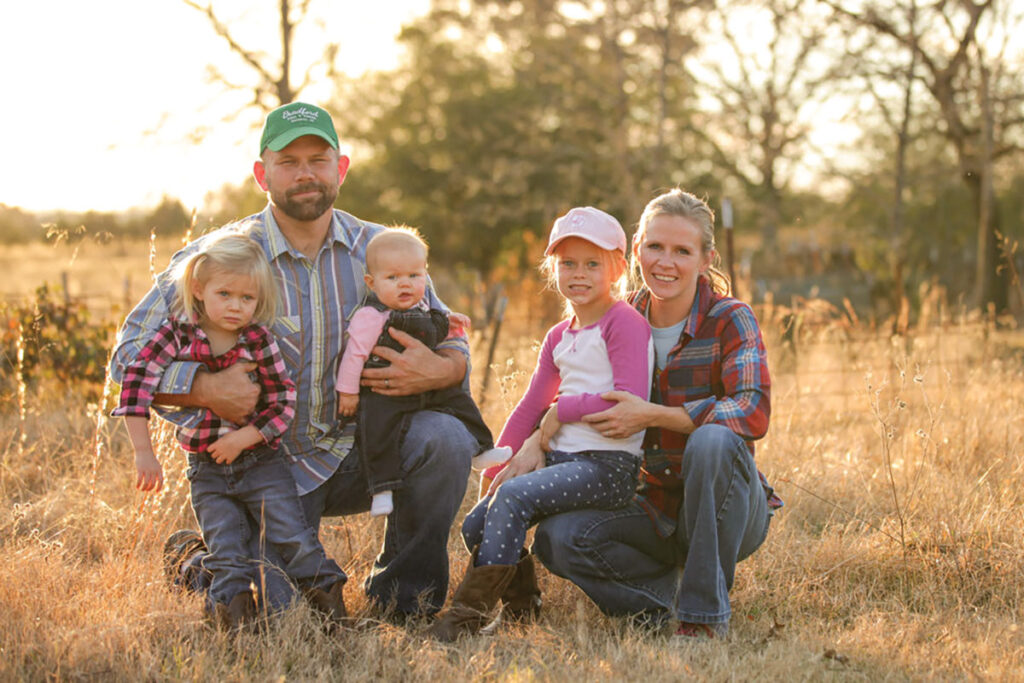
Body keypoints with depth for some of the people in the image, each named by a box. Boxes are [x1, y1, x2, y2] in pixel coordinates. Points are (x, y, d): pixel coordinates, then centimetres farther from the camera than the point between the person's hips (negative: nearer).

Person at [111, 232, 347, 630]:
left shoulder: (259, 341, -8)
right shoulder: (179, 333, -8)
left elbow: (283, 403, -6)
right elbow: (137, 379, -14)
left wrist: (243, 438, -19)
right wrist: (143, 450, -19)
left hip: (260, 462, -1)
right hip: (206, 471, 1)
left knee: (292, 534, -6)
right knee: (224, 545, -3)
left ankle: (325, 592, 6)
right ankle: (233, 608, 1)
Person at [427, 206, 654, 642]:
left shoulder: (624, 324, -7)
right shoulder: (559, 336, 19)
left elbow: (631, 403, -18)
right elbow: (530, 407, 21)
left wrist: (563, 410, -10)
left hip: (609, 466, -8)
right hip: (561, 459, 9)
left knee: (514, 495, -28)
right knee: (476, 524, -5)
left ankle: (469, 613, -24)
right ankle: (521, 603, 15)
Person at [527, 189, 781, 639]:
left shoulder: (729, 320, -11)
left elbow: (754, 412, -27)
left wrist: (652, 415, -28)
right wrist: (534, 444, -10)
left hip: (728, 509, -3)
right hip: (659, 511, 3)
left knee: (712, 440, -36)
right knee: (558, 537, -21)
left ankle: (705, 612, -22)